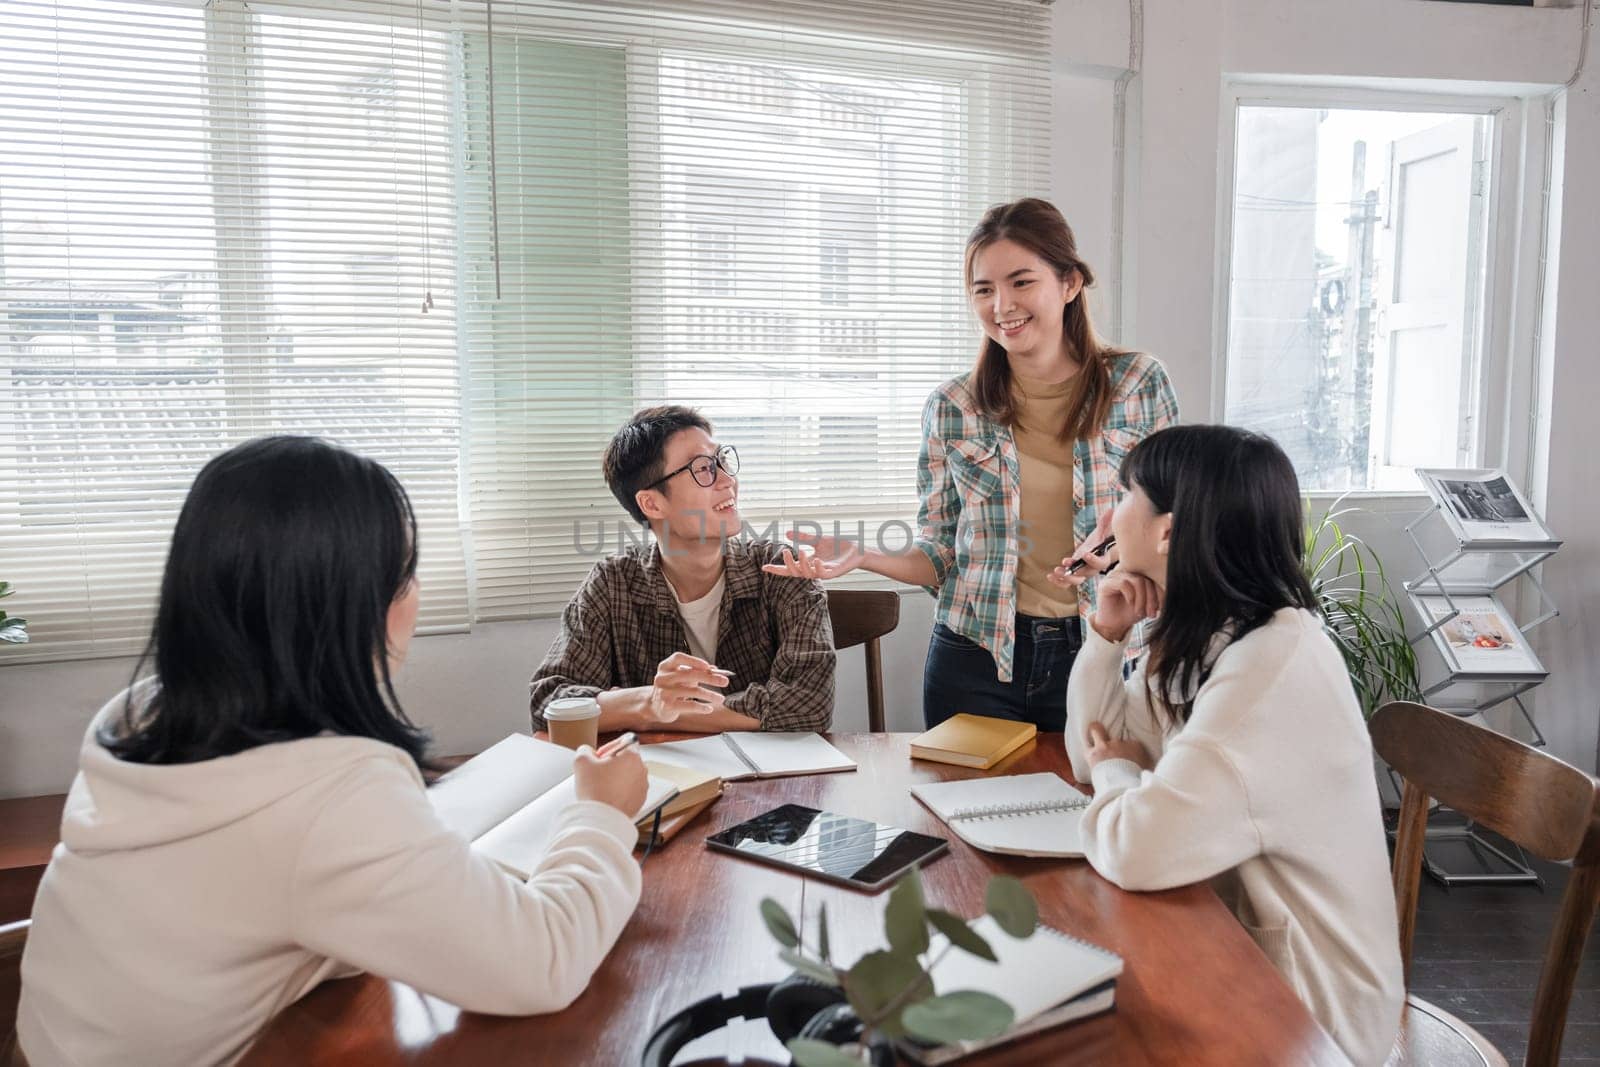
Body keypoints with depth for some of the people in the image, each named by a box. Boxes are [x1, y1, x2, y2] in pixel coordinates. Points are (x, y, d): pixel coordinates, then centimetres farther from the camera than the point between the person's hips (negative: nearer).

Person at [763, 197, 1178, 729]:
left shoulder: (1140, 382, -2)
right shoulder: (952, 406, 0)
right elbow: (940, 554, 3)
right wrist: (862, 556, -14)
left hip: (1099, 653, 0)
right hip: (975, 660, 1)